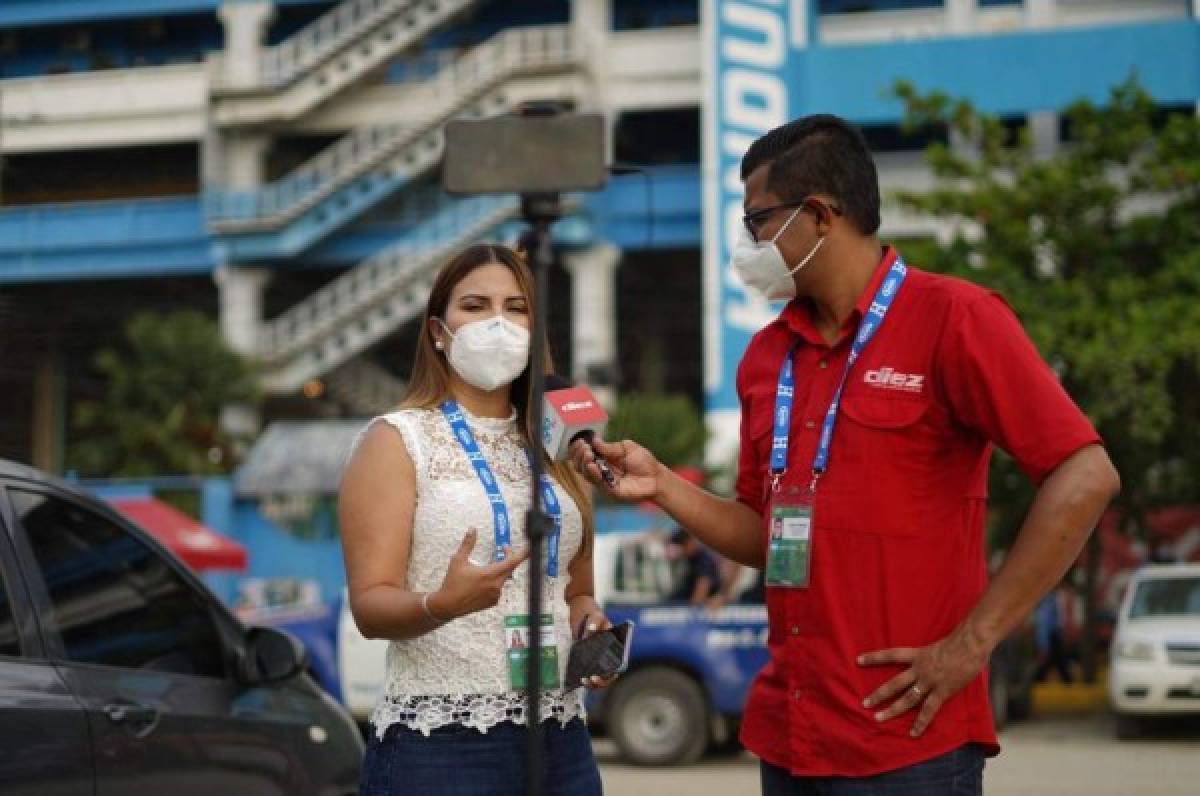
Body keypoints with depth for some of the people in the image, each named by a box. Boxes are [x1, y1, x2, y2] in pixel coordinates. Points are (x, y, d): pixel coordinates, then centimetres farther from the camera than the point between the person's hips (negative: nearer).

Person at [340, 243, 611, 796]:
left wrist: (589, 623, -1)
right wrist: (440, 604, -30)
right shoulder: (397, 440, -3)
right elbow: (370, 605, -11)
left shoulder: (552, 449, 12)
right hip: (438, 746, -5)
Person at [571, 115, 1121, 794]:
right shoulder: (766, 357, 12)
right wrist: (661, 487, 1)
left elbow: (1085, 477, -15)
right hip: (786, 738, 7)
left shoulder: (951, 318, -9)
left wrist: (971, 644, -17)